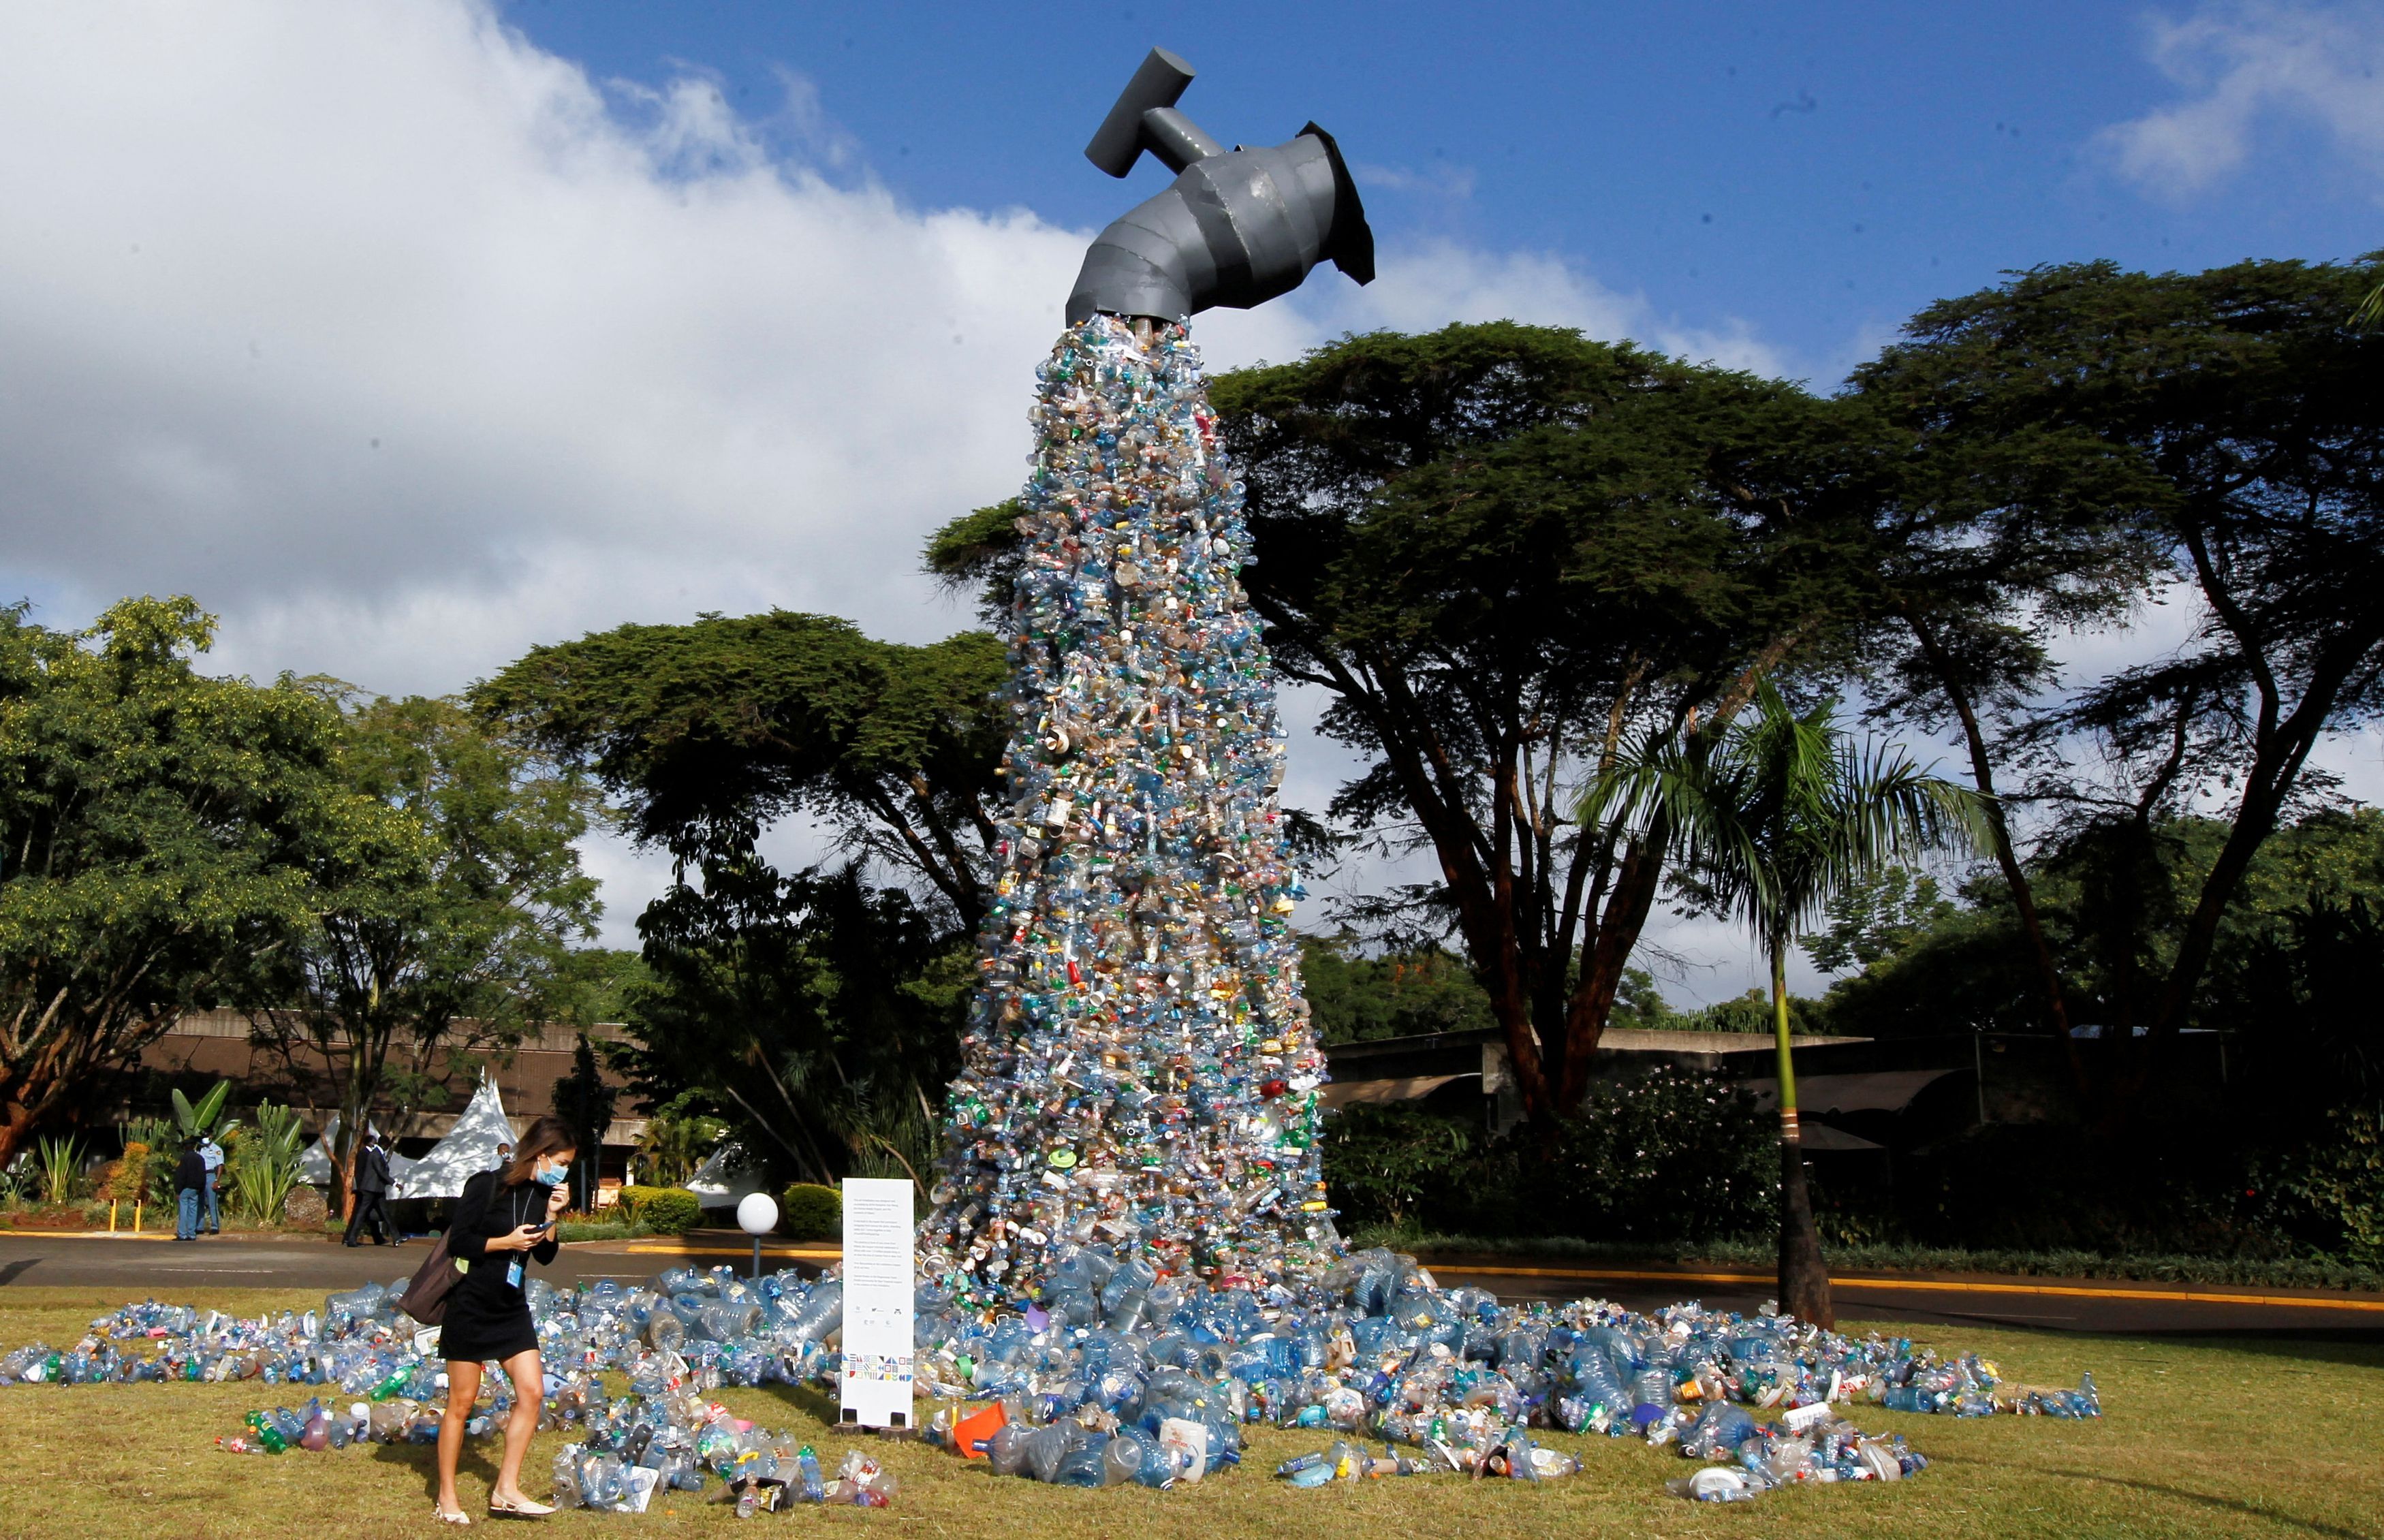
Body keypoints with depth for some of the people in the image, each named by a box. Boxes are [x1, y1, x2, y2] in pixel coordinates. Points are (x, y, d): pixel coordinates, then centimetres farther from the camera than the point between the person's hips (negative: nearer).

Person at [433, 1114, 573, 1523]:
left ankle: (506, 1490, 6)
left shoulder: (543, 1194, 3)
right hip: (471, 1307, -6)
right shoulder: (487, 1186, -14)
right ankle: (447, 1496, 16)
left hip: (512, 1308, 6)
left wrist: (552, 1216, -6)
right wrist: (506, 1241, -20)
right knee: (461, 1402, 3)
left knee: (532, 1391, -2)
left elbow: (545, 1256, 8)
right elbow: (457, 1242, -15)